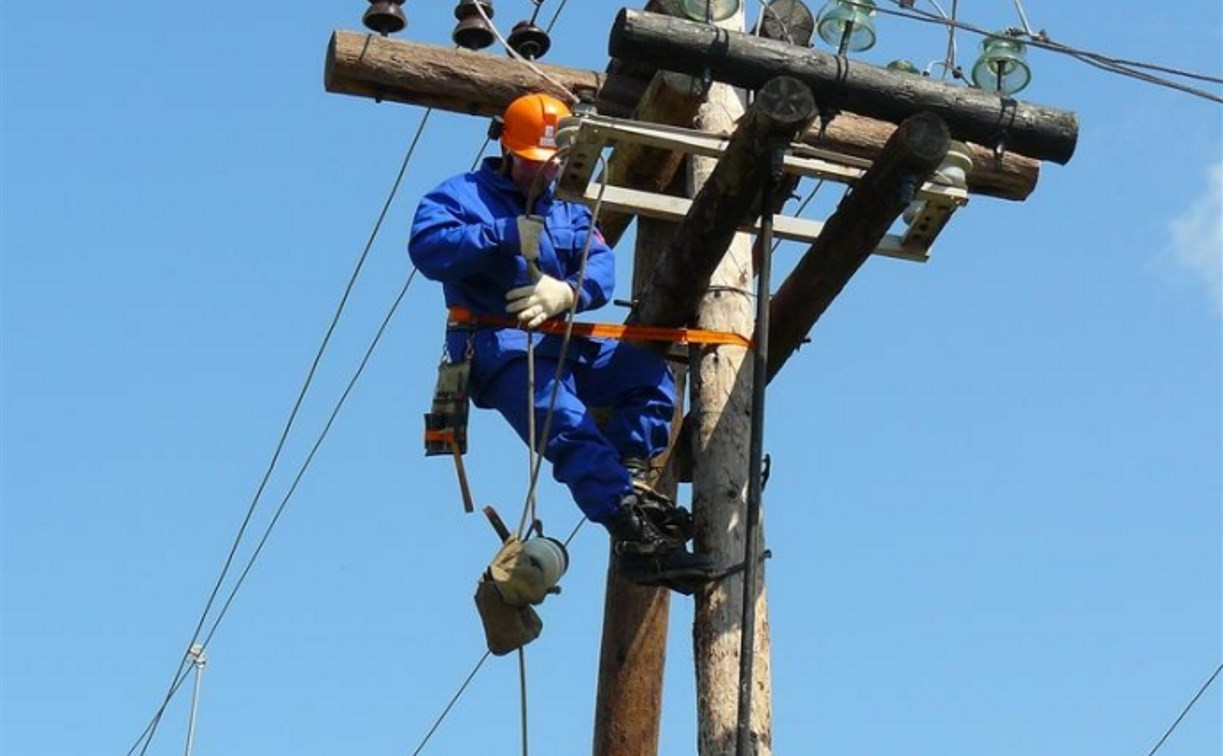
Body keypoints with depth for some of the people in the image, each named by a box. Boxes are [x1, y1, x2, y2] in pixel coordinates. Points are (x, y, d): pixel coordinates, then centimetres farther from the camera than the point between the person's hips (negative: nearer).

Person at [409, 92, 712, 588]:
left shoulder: (569, 210, 23)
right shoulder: (464, 194, 8)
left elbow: (601, 267, 4)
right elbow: (426, 246, -13)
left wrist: (568, 292, -20)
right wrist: (505, 235, -21)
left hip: (566, 344, 7)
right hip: (500, 346, -7)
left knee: (650, 374, -14)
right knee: (570, 426, -31)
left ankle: (630, 479, -24)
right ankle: (633, 534, -45)